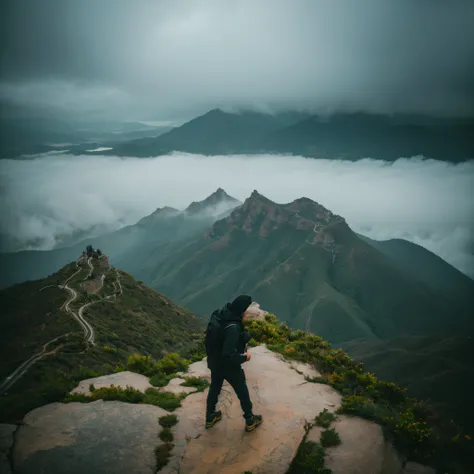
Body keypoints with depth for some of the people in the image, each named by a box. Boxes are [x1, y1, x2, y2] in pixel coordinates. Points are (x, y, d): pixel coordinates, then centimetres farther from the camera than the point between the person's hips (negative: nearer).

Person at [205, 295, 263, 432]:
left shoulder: (217, 315, -12)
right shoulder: (232, 327, -36)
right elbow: (229, 356, -35)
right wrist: (244, 357, -18)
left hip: (214, 362, 7)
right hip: (229, 366, -7)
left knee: (214, 388, 28)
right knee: (242, 392, 18)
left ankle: (210, 417, 47)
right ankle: (250, 421, 38)